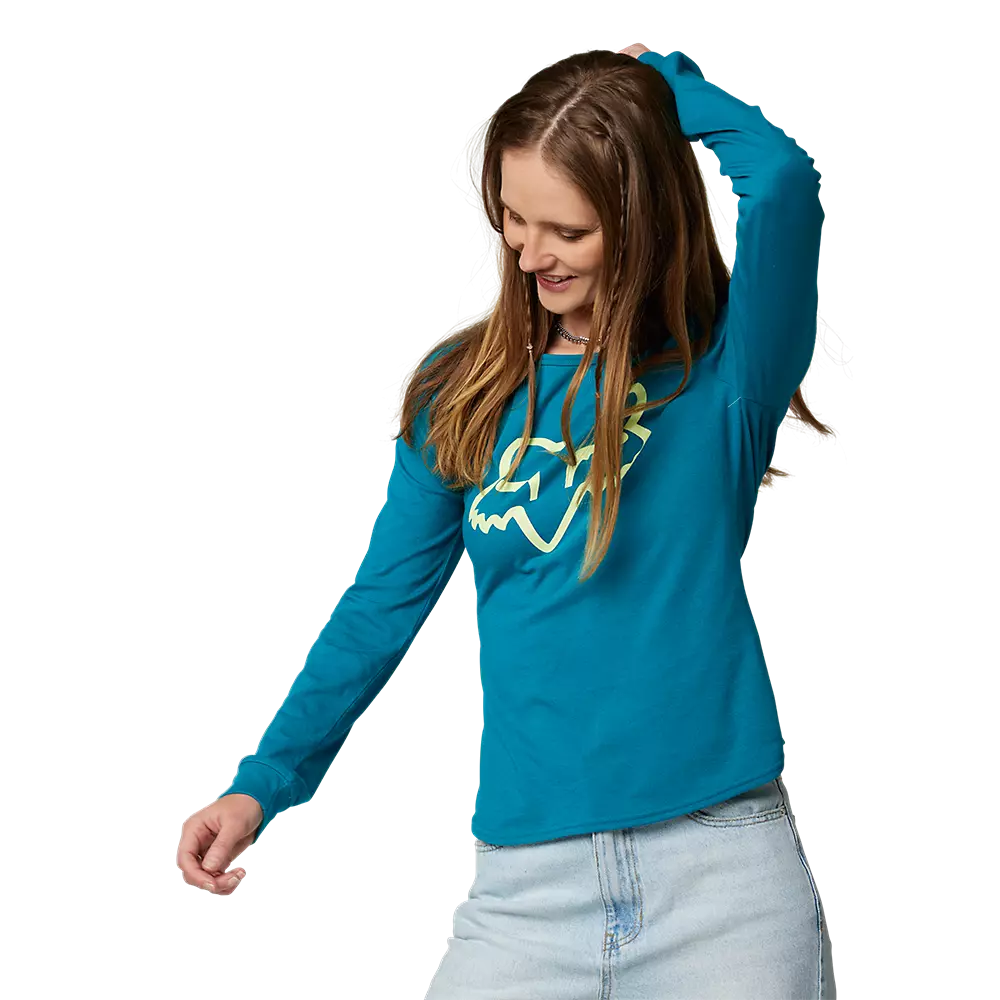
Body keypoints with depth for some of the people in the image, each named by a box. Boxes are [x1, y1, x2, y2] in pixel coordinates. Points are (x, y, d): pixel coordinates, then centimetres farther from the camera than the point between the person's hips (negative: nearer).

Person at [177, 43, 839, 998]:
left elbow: (783, 178, -20)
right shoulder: (462, 396, 8)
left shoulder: (721, 371, -1)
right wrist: (262, 786, 4)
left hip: (725, 879, -2)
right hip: (528, 887, 2)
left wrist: (663, 76, -2)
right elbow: (382, 606, 11)